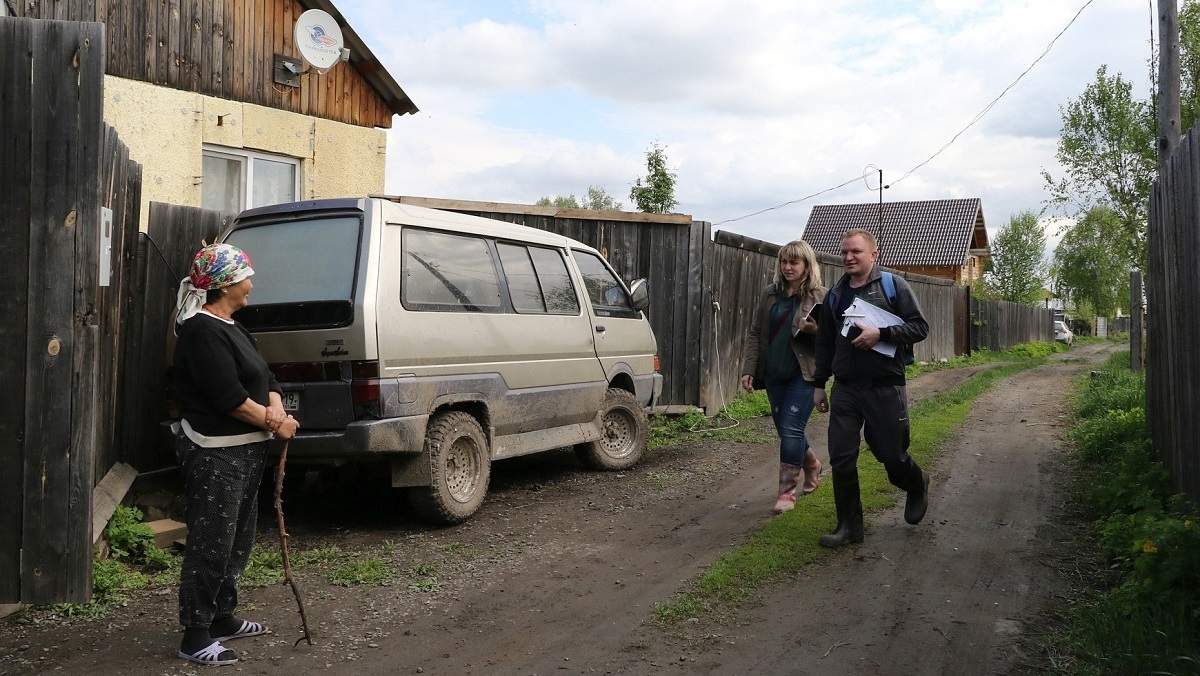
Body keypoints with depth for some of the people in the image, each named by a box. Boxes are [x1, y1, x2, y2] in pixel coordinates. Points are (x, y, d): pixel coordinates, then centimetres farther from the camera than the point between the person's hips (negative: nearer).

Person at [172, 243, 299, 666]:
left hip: (245, 451, 11)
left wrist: (275, 407, -8)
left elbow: (264, 378, 13)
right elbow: (230, 398, -22)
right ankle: (195, 636, 5)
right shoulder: (202, 332, -17)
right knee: (210, 546, -4)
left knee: (237, 542, 19)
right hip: (215, 456, -11)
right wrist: (276, 423, -10)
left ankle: (222, 618, 32)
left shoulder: (230, 328, 15)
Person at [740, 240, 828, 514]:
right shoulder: (770, 294, 7)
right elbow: (755, 333, 9)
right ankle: (812, 465, 41)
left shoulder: (820, 297, -5)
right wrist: (748, 369, 2)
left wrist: (815, 330, -22)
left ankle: (787, 492, 3)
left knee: (791, 430, -9)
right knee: (784, 428, 14)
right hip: (774, 374, 5)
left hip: (804, 375, -5)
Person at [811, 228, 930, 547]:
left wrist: (881, 334, -20)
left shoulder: (893, 285, -3)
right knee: (841, 458, 0)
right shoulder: (835, 294, 12)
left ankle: (917, 486, 40)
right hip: (845, 389, 4)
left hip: (885, 388, -4)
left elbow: (920, 326, -6)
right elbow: (824, 342, 18)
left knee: (891, 455, 5)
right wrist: (819, 384, 16)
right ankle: (849, 526, 13)